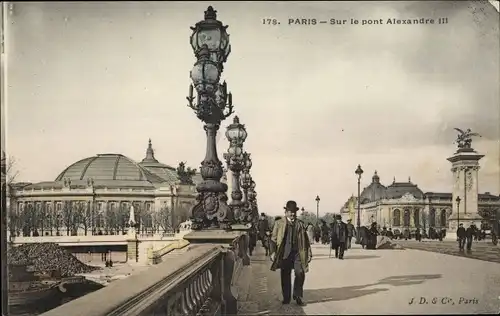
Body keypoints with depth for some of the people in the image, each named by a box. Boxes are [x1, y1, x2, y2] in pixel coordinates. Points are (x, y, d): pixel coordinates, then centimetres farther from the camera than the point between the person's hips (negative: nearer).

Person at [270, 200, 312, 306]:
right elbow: (274, 239, 2)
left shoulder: (300, 224, 11)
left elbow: (305, 239, 11)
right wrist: (273, 252, -7)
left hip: (298, 253, 1)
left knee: (300, 273, -12)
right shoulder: (279, 223, 6)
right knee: (285, 276, 5)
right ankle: (286, 298, 19)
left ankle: (298, 296, 5)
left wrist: (309, 253, 5)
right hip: (285, 253, -1)